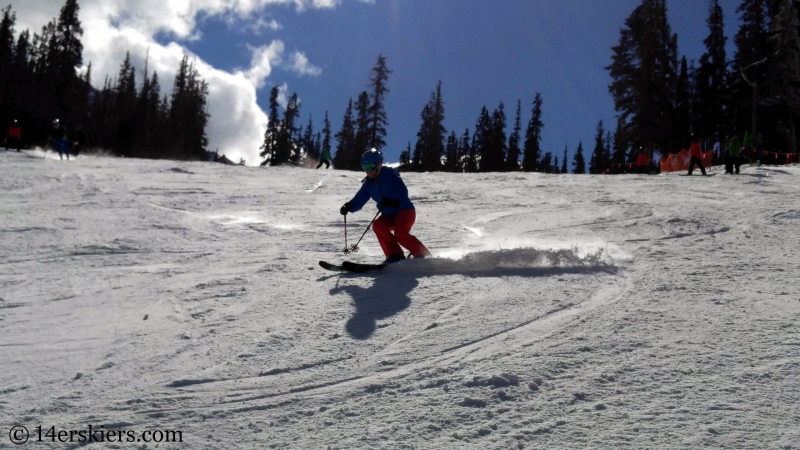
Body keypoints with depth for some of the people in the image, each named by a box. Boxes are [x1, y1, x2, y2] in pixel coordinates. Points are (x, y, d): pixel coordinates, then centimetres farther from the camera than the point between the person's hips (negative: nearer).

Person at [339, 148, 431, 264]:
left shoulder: (390, 174, -12)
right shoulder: (368, 184, 6)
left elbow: (403, 192, -20)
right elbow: (359, 200, 3)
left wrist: (393, 202, -38)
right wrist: (349, 207, -18)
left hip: (405, 210, -6)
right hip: (389, 215, 6)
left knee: (400, 233, -29)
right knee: (378, 225, -23)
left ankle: (422, 255, -12)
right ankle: (395, 254, -16)